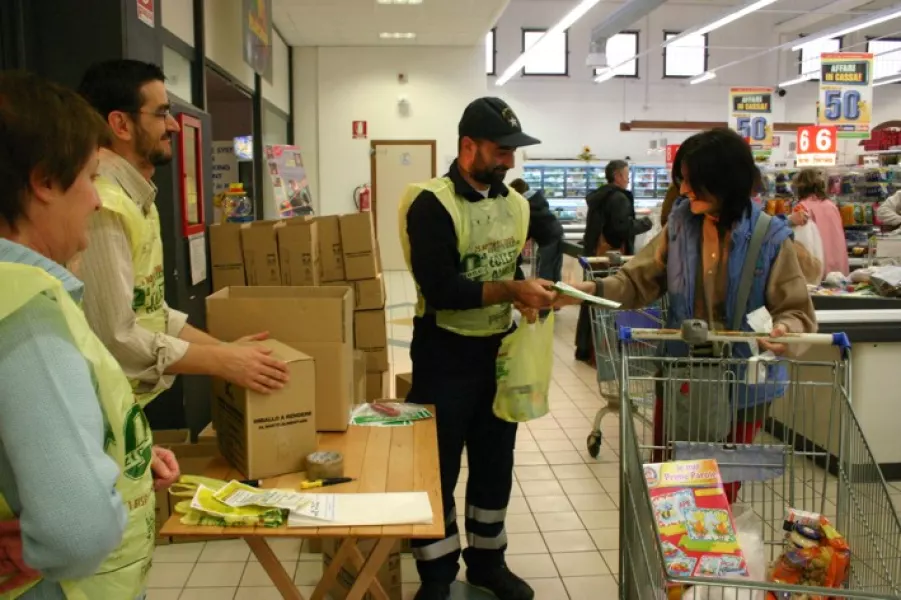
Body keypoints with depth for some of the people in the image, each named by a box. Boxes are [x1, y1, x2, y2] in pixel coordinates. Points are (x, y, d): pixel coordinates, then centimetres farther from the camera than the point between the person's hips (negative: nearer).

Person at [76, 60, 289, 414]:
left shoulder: (138, 198, 9)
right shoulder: (103, 206, -23)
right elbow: (116, 337, -25)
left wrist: (222, 347, 6)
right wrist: (221, 362, -20)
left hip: (137, 402, 9)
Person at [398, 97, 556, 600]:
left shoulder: (516, 204, 5)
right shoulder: (433, 205, -17)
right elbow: (439, 288, -25)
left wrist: (541, 289, -3)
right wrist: (512, 290, -26)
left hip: (500, 350, 7)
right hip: (446, 355, -6)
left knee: (495, 463, 18)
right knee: (437, 470, 6)